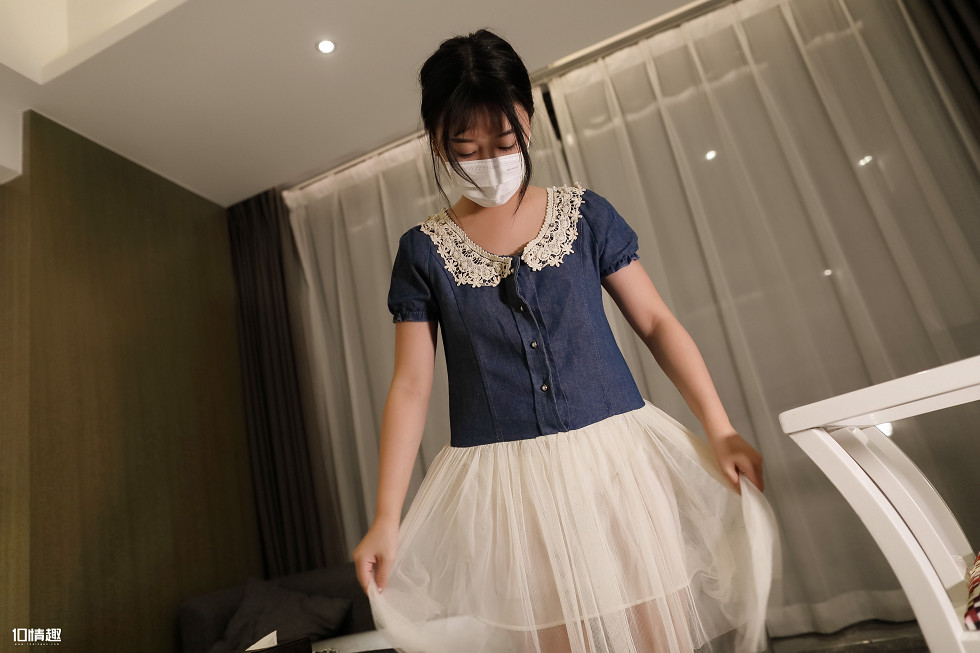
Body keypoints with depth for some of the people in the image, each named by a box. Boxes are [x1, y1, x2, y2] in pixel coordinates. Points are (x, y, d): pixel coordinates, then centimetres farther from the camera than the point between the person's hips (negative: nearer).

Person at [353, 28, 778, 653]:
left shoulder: (585, 214, 2)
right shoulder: (424, 250, 1)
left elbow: (656, 321, 4)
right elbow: (411, 386, -1)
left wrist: (720, 429, -7)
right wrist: (387, 518, -6)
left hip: (618, 457, 1)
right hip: (508, 483, 0)